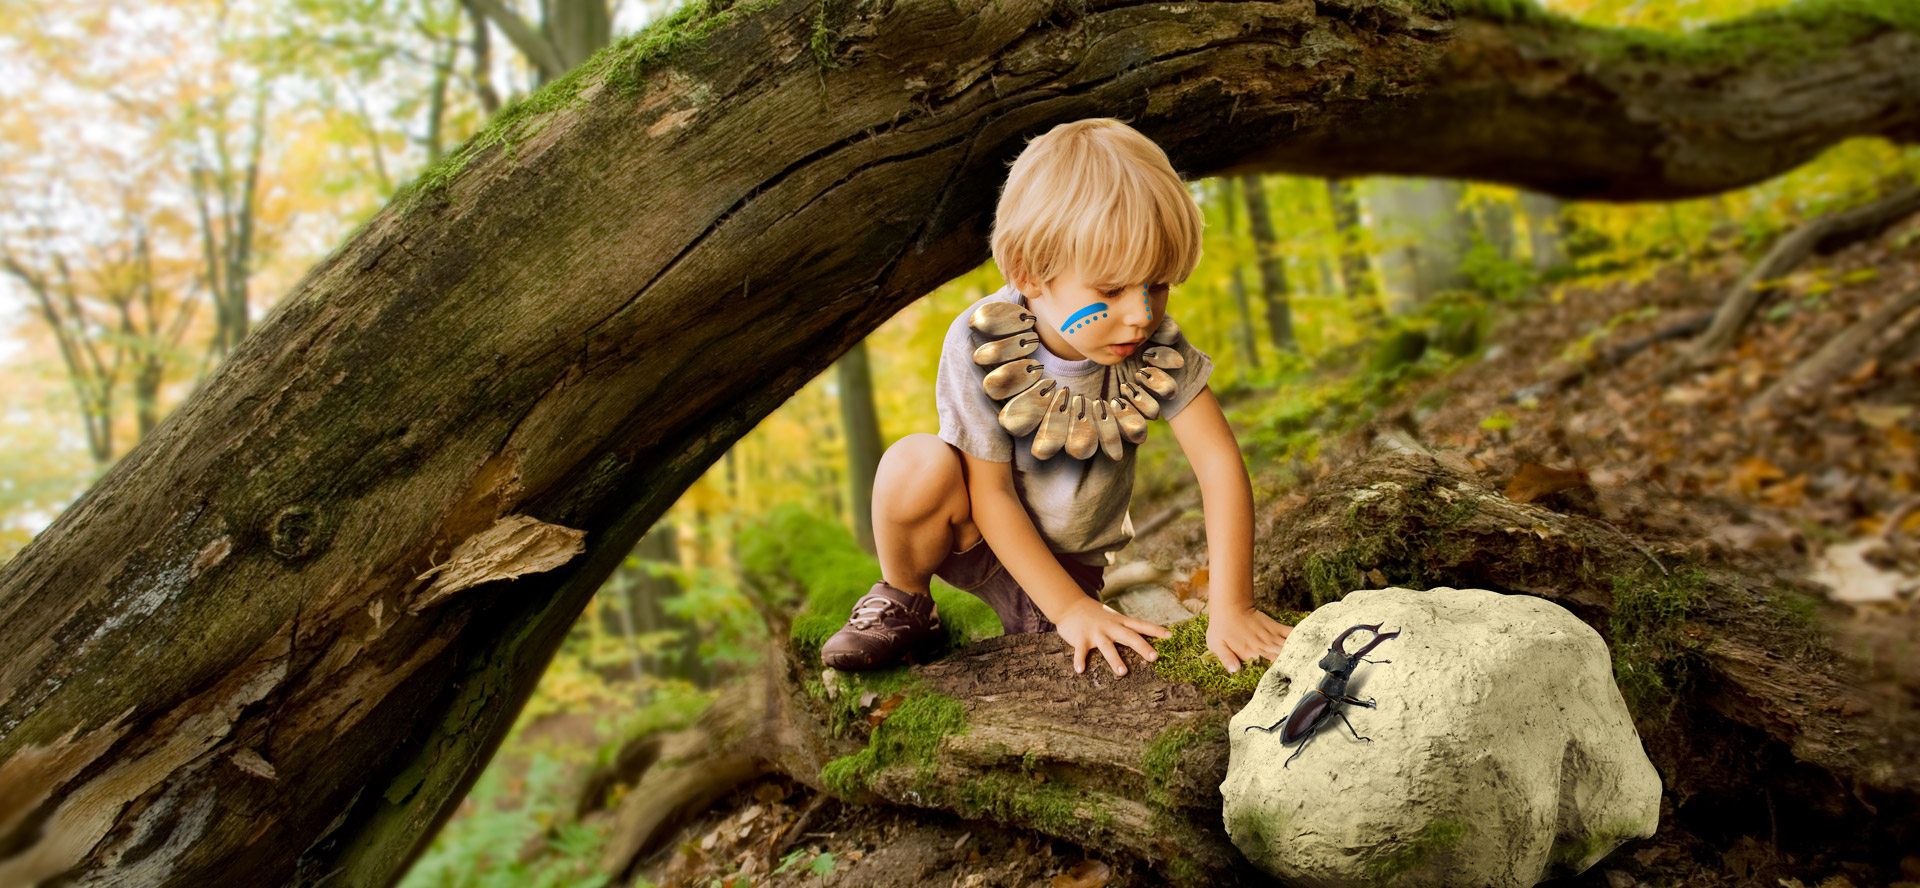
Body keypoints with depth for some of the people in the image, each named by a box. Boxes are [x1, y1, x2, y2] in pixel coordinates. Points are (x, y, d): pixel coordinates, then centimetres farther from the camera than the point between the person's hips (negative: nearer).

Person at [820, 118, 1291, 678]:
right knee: (918, 465, -33)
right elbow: (992, 494, -23)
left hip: (1071, 559, 3)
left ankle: (1025, 629, 19)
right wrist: (1070, 608, -25)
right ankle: (902, 603, -4)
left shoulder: (1154, 345, -20)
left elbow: (1219, 461, -18)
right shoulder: (981, 344, -27)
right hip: (979, 539, -2)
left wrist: (1231, 607, -24)